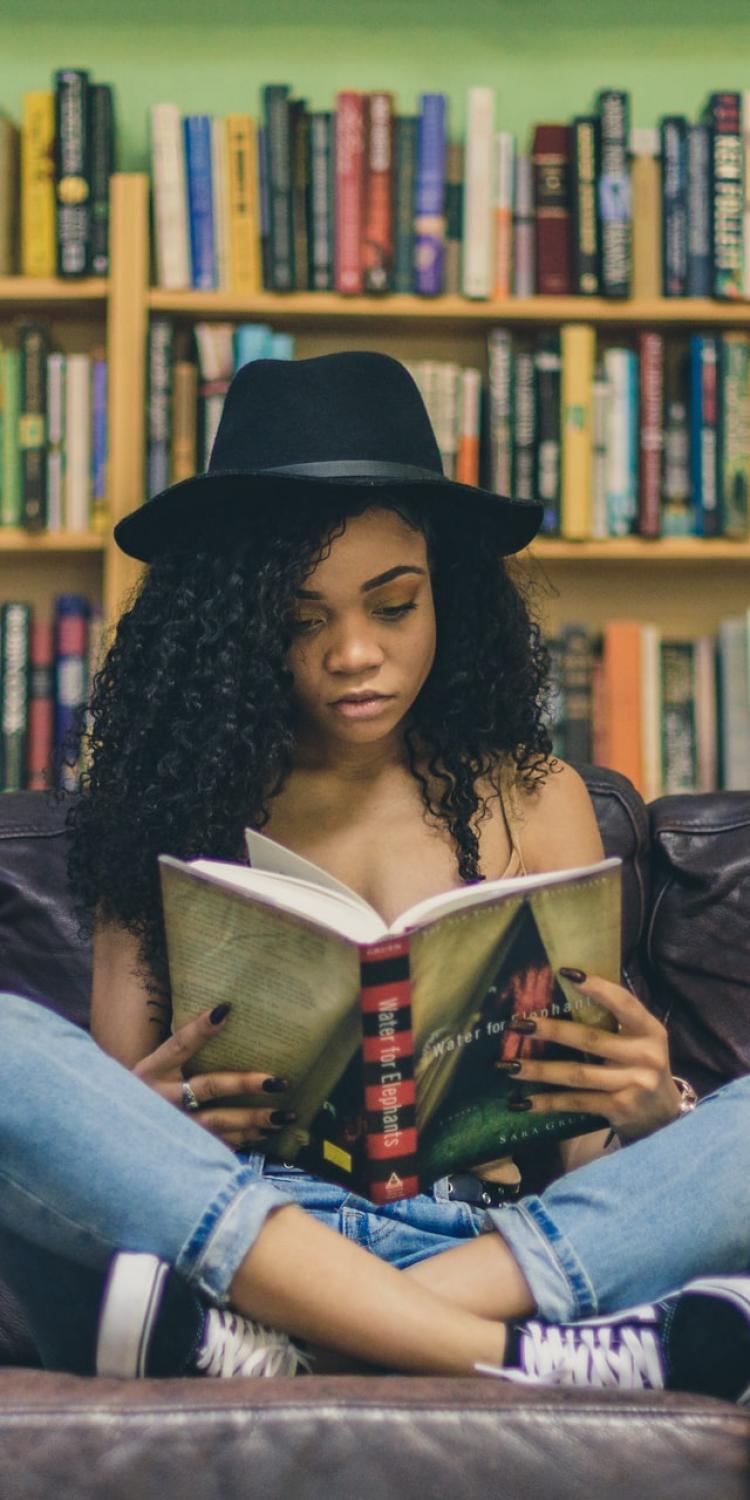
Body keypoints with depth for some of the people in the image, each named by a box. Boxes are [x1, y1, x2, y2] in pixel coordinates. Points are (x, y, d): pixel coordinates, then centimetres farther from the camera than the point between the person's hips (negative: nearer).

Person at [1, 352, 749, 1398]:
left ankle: (265, 1341, -33)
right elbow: (107, 1099, 8)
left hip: (501, 1245, 2)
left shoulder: (535, 800, 15)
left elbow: (583, 1143, 12)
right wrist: (141, 1120, -17)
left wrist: (648, 1111, -12)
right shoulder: (177, 801, 11)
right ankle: (516, 1358, -33)